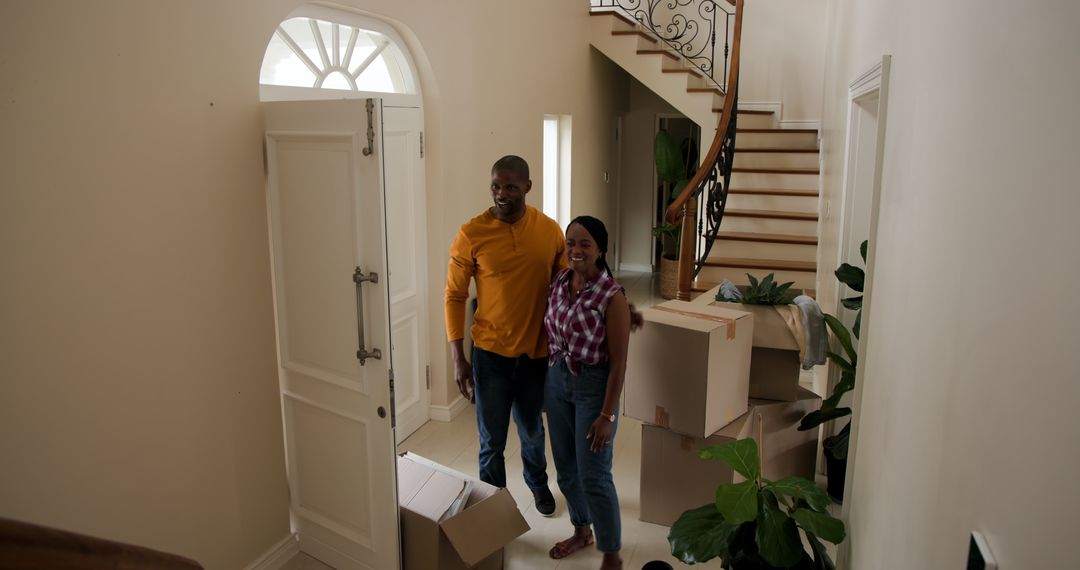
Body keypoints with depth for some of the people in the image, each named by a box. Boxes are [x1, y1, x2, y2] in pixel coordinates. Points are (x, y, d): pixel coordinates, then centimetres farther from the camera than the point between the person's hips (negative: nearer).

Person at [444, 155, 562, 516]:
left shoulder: (549, 230, -5)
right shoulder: (471, 234, -12)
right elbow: (455, 296, -6)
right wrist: (458, 359, -8)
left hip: (537, 353, 2)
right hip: (491, 354, -2)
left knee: (532, 431, 23)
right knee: (491, 442, 8)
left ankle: (538, 483, 51)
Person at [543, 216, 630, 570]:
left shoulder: (612, 296, -19)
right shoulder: (558, 282, 0)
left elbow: (618, 362, -17)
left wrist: (607, 415, -17)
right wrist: (549, 379, 13)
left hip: (593, 386, -6)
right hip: (556, 380, 6)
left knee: (593, 476, 1)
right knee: (566, 467, 19)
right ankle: (582, 530, 42)